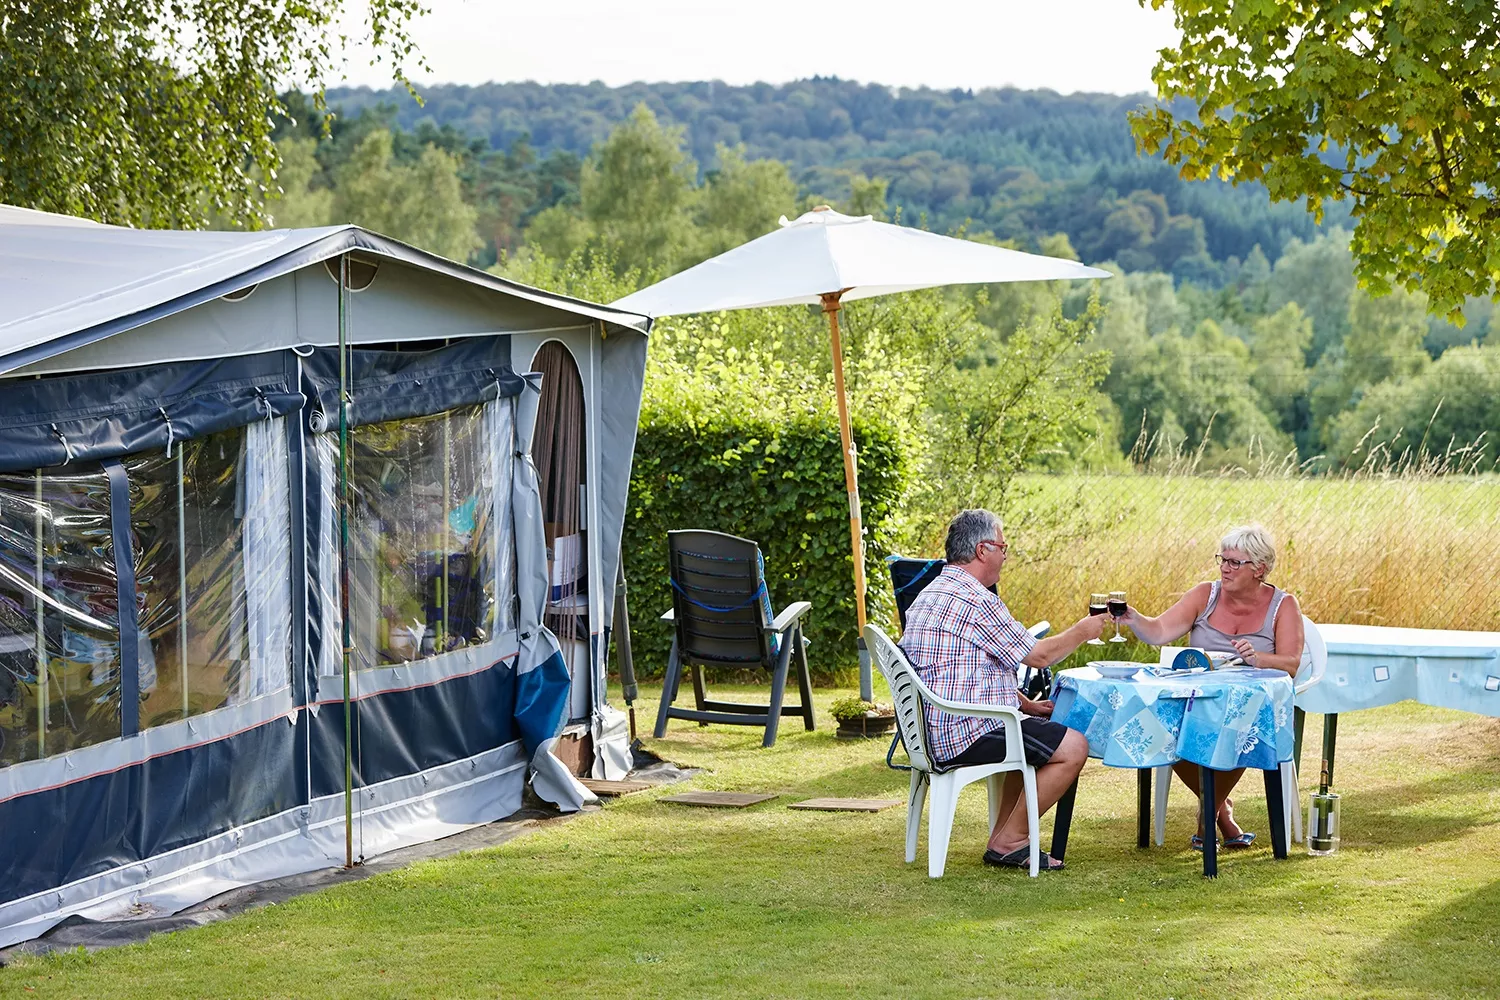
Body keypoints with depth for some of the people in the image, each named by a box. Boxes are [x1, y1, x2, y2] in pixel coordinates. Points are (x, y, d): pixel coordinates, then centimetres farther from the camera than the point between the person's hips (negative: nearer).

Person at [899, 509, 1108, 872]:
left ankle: (1002, 839, 22)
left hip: (931, 730, 11)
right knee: (1073, 747, -7)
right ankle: (1010, 841, 1)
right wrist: (1081, 632, 9)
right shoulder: (975, 600, -17)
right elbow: (1038, 655, -9)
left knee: (1037, 735, 29)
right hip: (964, 734, -11)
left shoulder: (928, 597, 17)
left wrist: (1026, 705, 21)